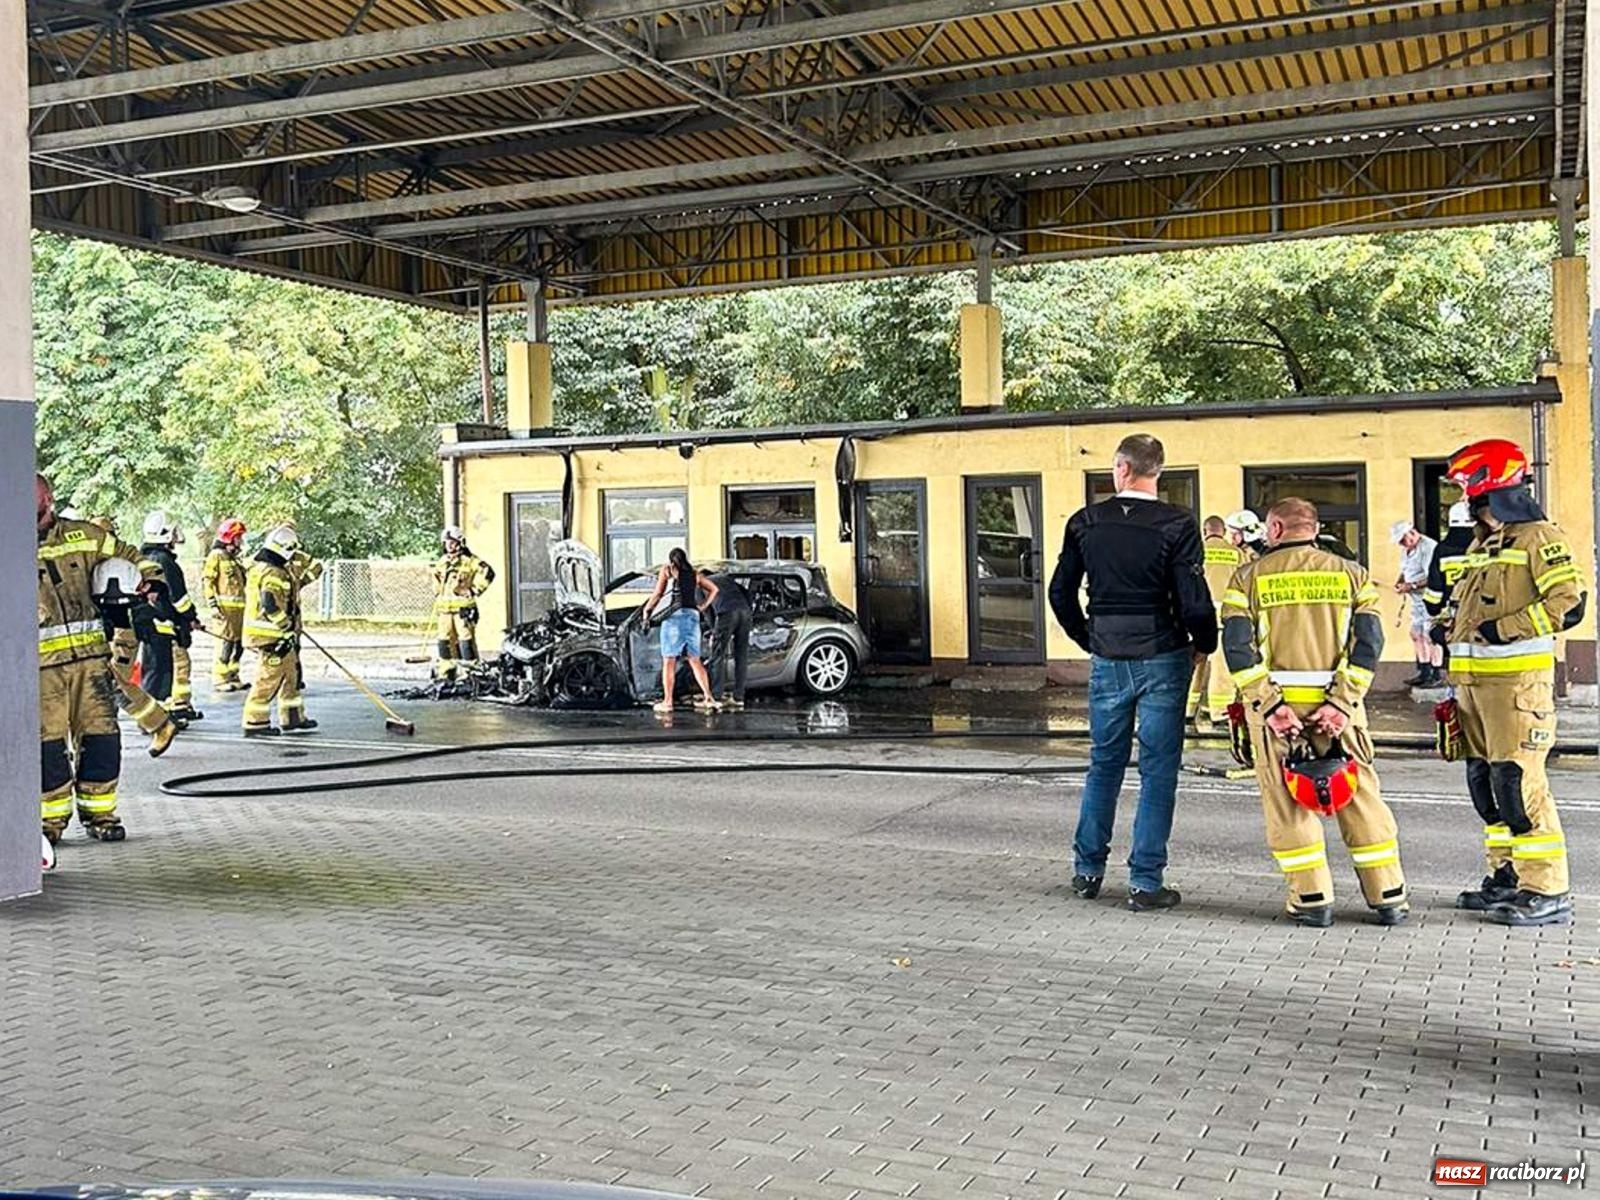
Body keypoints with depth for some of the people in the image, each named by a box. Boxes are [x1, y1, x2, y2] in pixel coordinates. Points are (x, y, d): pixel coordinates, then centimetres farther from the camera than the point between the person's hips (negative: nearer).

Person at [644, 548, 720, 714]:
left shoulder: (667, 570, 6)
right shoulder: (695, 574, 19)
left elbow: (658, 594, 0)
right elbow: (714, 589, 21)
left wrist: (647, 609, 13)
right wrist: (703, 606, 24)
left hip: (675, 615, -4)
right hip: (693, 617, 4)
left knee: (669, 661, -2)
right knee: (695, 660, 10)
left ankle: (667, 701, -6)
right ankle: (708, 697, 3)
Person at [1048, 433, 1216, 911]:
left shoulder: (1085, 523, 0)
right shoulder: (1176, 525, -11)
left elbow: (1061, 592, 6)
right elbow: (1193, 600, -14)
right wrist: (1204, 645, 4)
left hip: (1108, 661, 3)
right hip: (1162, 659, -3)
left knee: (1104, 764, 16)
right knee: (1157, 770, 4)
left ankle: (1087, 870, 22)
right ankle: (1146, 882, 6)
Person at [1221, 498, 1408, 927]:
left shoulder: (1249, 577, 2)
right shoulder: (1351, 574, 7)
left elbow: (1237, 646, -8)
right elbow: (1369, 641, -3)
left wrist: (1269, 704, -10)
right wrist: (1341, 701, -8)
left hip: (1274, 700, -2)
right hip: (1336, 703, 2)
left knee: (1287, 801, 8)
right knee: (1360, 796, 11)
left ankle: (1312, 900, 8)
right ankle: (1388, 897, 15)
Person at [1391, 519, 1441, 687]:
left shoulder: (1429, 547, -17)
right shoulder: (1406, 550, 14)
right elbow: (1405, 570, 25)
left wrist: (1412, 586, -24)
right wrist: (1399, 582, 5)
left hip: (1430, 598, -10)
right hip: (1416, 600, 10)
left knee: (1430, 637, -6)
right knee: (1416, 635, 13)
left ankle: (1437, 675, 1)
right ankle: (1424, 672, 23)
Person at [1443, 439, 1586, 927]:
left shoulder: (1539, 538, -8)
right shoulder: (1481, 544, 20)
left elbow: (1569, 603, -18)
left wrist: (1503, 630, -20)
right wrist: (1453, 632, 20)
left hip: (1516, 677, -9)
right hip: (1473, 679, 9)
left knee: (1519, 781, -12)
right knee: (1485, 780, 11)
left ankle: (1547, 891, -7)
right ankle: (1508, 877, 21)